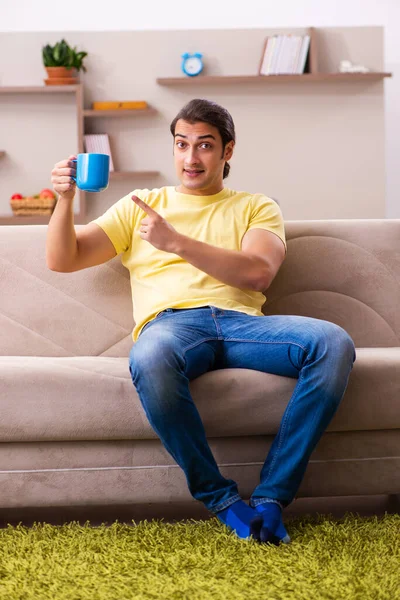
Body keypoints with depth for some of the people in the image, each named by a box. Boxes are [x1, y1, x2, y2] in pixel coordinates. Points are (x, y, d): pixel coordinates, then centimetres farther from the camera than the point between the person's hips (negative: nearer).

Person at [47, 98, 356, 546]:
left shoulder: (257, 207, 22)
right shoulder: (141, 206, 25)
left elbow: (258, 273, -1)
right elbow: (62, 260, 18)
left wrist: (176, 241, -9)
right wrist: (64, 200, -1)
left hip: (240, 322, 1)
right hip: (171, 323, -1)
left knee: (333, 343, -30)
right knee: (149, 361, -41)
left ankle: (271, 495, -23)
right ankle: (221, 499, -23)